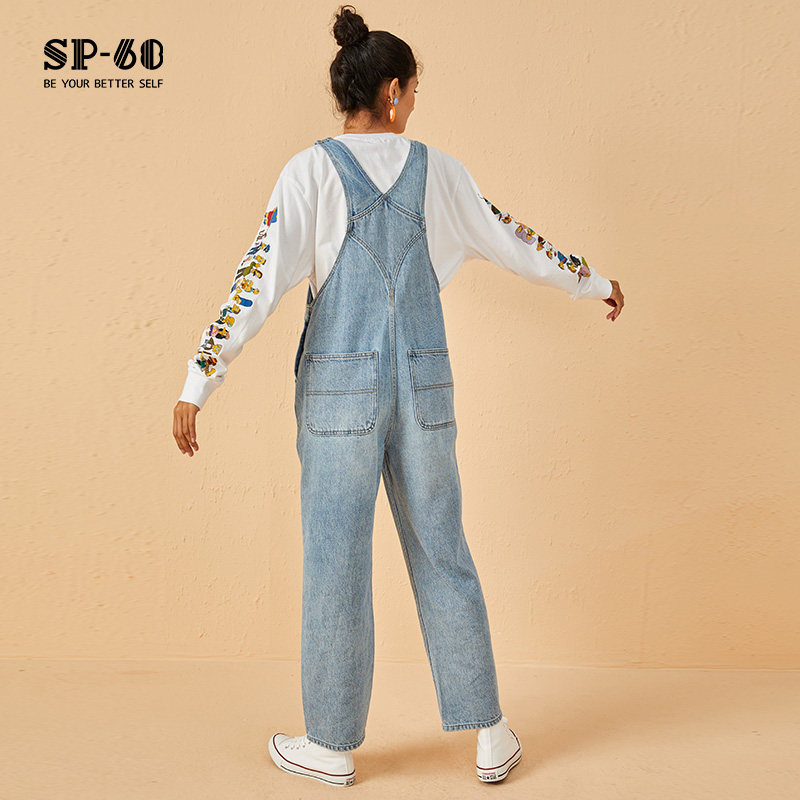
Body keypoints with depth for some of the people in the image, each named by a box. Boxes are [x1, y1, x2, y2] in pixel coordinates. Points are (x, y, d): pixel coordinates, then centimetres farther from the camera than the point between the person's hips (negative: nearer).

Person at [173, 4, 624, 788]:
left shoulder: (311, 171, -4)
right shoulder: (437, 169, 5)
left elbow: (259, 281, -10)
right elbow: (514, 241, 15)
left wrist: (198, 383, -7)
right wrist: (592, 281, 31)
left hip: (340, 387, -2)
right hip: (424, 387, 3)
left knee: (335, 563, 7)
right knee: (442, 555, 13)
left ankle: (333, 744, 21)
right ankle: (488, 734, 22)